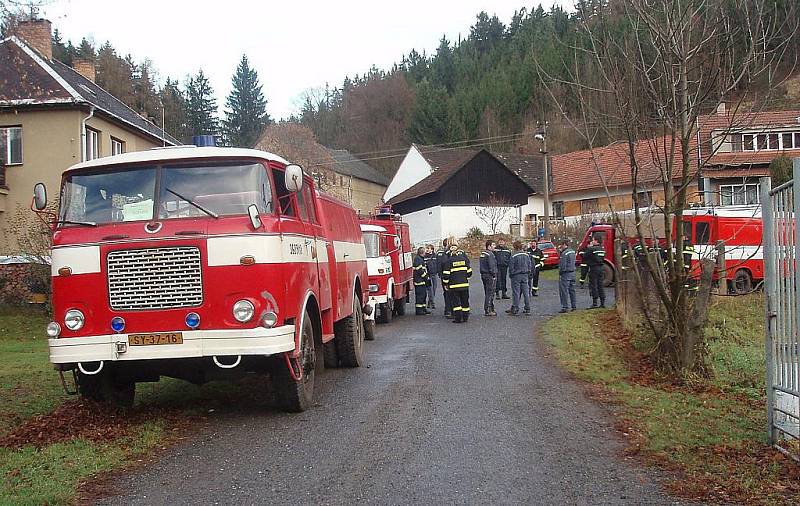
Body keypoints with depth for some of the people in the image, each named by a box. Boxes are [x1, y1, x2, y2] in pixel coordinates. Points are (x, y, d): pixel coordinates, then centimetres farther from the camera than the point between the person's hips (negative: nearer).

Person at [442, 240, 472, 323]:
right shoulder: (464, 258, 2)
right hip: (465, 284, 4)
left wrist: (446, 283, 2)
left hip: (454, 285, -4)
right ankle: (465, 317, 17)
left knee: (456, 302, 2)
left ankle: (458, 318, -3)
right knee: (465, 301, 12)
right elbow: (469, 271, 8)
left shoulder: (449, 260, -9)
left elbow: (446, 274, -9)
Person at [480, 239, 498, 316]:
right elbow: (491, 266, -20)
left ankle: (491, 309, 22)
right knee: (490, 293, -6)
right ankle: (488, 311, -6)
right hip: (490, 275, -10)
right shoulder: (490, 254, -16)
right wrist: (494, 275, -13)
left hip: (483, 275, 10)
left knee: (487, 293, 15)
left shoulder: (483, 253, 14)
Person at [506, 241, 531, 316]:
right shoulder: (526, 255, 5)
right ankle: (527, 309, 11)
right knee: (526, 292, 7)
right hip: (525, 275, 5)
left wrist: (511, 274, 3)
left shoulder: (513, 256, -13)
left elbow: (511, 267, -11)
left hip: (516, 276, -5)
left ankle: (515, 310, 0)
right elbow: (529, 265, 11)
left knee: (516, 293, -1)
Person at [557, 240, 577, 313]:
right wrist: (560, 251, 15)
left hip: (565, 274, -9)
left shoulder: (565, 253, -17)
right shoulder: (572, 252, 11)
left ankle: (565, 307, -7)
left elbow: (562, 265, -19)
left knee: (564, 291, -5)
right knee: (572, 290, 14)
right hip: (572, 273, 9)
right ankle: (574, 306, 18)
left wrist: (560, 272, -5)